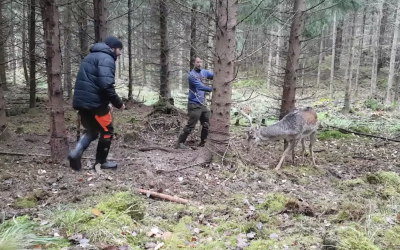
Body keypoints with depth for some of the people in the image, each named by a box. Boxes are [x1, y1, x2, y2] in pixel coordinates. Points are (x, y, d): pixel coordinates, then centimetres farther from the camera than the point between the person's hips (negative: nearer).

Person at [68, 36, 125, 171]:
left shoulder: (91, 56, 21)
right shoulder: (106, 59, -11)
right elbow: (106, 85, -24)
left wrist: (107, 102, 20)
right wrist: (118, 103, -12)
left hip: (81, 101, 9)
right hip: (94, 102, -9)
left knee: (91, 129, 22)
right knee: (107, 130, 8)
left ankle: (76, 152, 3)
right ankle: (101, 161, 18)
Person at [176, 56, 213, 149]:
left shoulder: (204, 72, 8)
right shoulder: (191, 75, -14)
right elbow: (200, 86, -24)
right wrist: (212, 89, -31)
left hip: (202, 103, 8)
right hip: (194, 104, -8)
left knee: (207, 124, 13)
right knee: (190, 125, -6)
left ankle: (203, 142, 28)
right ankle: (180, 143, 5)